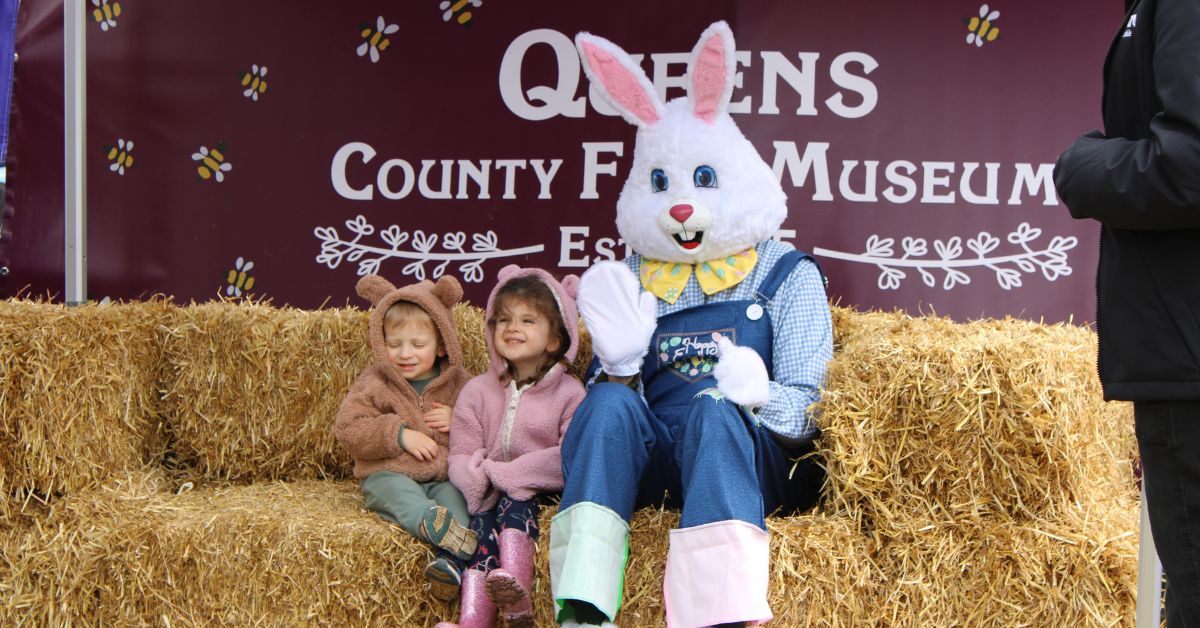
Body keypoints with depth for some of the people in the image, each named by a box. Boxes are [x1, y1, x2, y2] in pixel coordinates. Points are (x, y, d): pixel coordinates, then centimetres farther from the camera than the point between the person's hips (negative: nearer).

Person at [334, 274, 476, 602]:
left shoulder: (457, 382, 11)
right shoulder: (375, 382, 6)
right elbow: (348, 428, -4)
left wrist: (458, 419, -4)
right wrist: (399, 435, -14)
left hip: (444, 476, 1)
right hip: (389, 475, -1)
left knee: (456, 499, -32)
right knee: (402, 496, -36)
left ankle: (452, 558, -53)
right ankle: (433, 522, -63)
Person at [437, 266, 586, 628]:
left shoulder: (569, 394, 0)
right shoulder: (477, 391, 9)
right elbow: (460, 457, 4)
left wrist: (505, 474, -19)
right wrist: (480, 480, -22)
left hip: (543, 492, -1)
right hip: (493, 492, 2)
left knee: (514, 503, -31)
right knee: (483, 520, -28)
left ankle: (514, 582, -55)